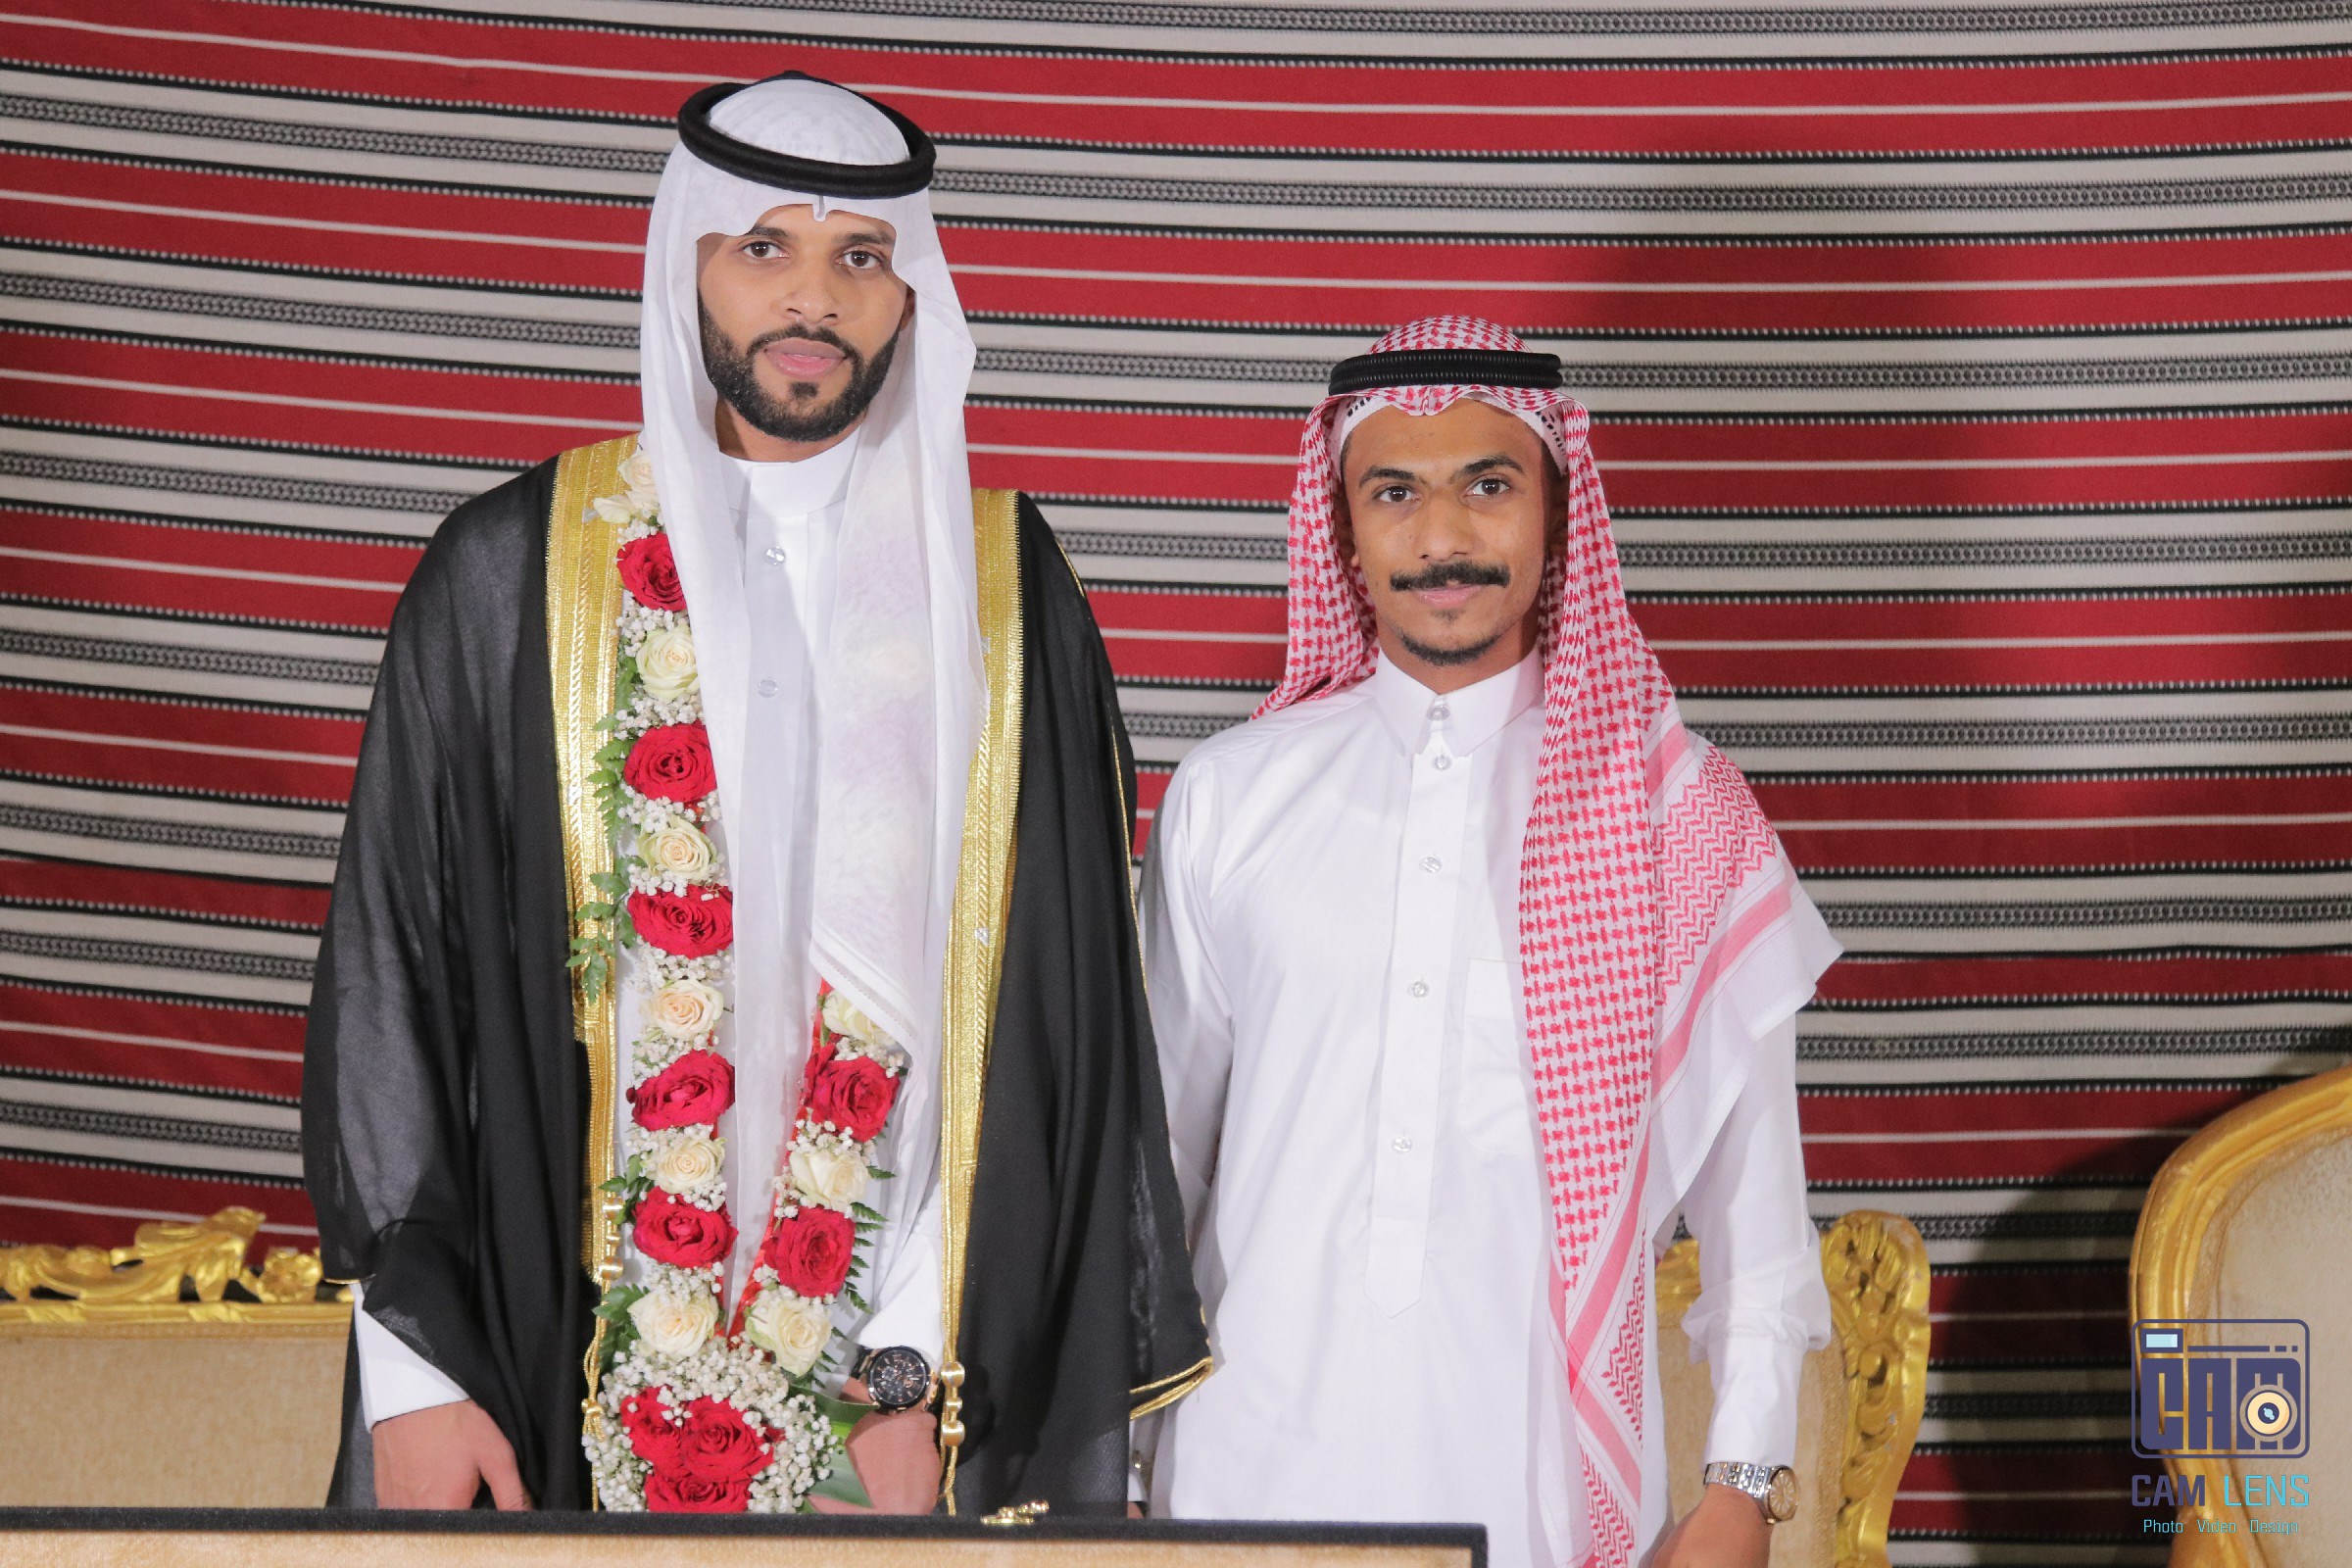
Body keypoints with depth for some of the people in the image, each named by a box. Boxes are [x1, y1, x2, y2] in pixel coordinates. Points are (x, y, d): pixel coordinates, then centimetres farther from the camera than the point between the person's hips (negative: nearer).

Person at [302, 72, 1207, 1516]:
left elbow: (1048, 1013, -2)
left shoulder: (1001, 586, 3)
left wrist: (922, 1367, -11)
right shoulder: (516, 573, 2)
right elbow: (391, 967, 2)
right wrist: (410, 1371, -4)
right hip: (574, 1366, 0)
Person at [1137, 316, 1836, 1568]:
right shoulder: (1230, 795, 5)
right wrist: (1107, 1453, 11)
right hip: (1258, 1460, 1)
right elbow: (1159, 1142, 10)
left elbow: (1748, 1168, 4)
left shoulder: (1679, 808, 2)